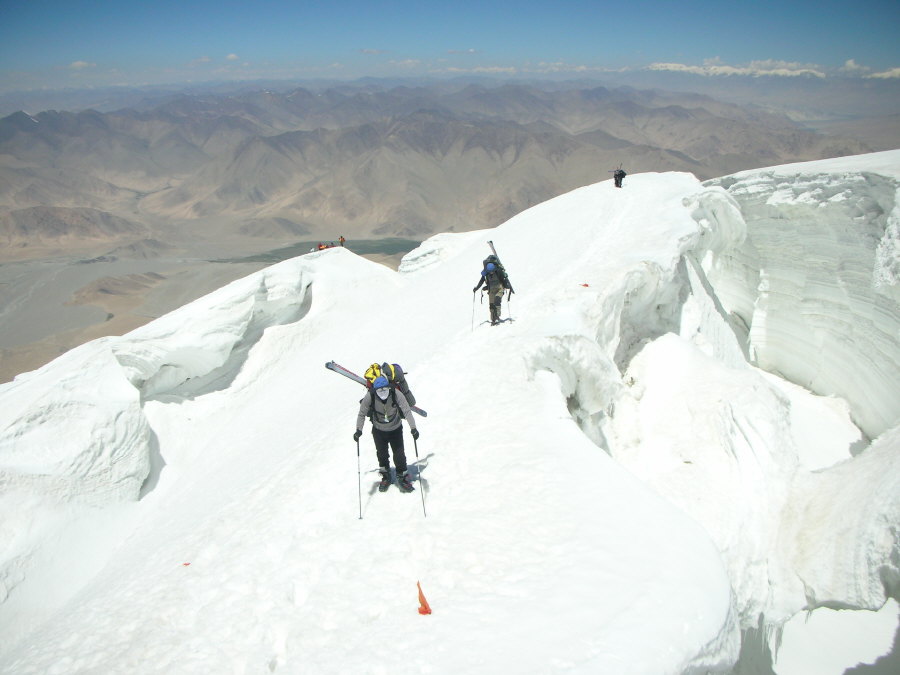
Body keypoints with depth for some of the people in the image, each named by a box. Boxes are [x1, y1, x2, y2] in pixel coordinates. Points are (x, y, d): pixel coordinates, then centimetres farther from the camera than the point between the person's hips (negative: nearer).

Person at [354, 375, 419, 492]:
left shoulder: (396, 394, -28)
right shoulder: (370, 396, -26)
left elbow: (407, 411, -27)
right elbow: (362, 414, -16)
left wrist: (413, 428, -37)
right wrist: (358, 429, -28)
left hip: (395, 429, -1)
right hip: (378, 430, 1)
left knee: (399, 454, -2)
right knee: (382, 454, 12)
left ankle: (403, 478, 18)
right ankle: (386, 477, 34)